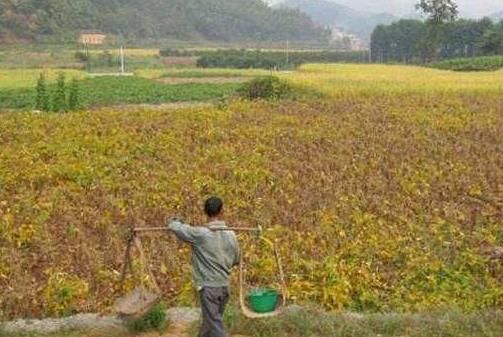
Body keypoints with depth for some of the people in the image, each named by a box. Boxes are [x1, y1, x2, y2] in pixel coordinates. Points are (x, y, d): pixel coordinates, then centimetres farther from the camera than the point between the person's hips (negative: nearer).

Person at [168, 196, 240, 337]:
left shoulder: (200, 234, -15)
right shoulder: (231, 234, 0)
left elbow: (174, 226, -8)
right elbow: (236, 260, 13)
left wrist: (175, 220, 15)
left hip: (209, 287, -6)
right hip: (225, 286, 6)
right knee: (210, 321, 21)